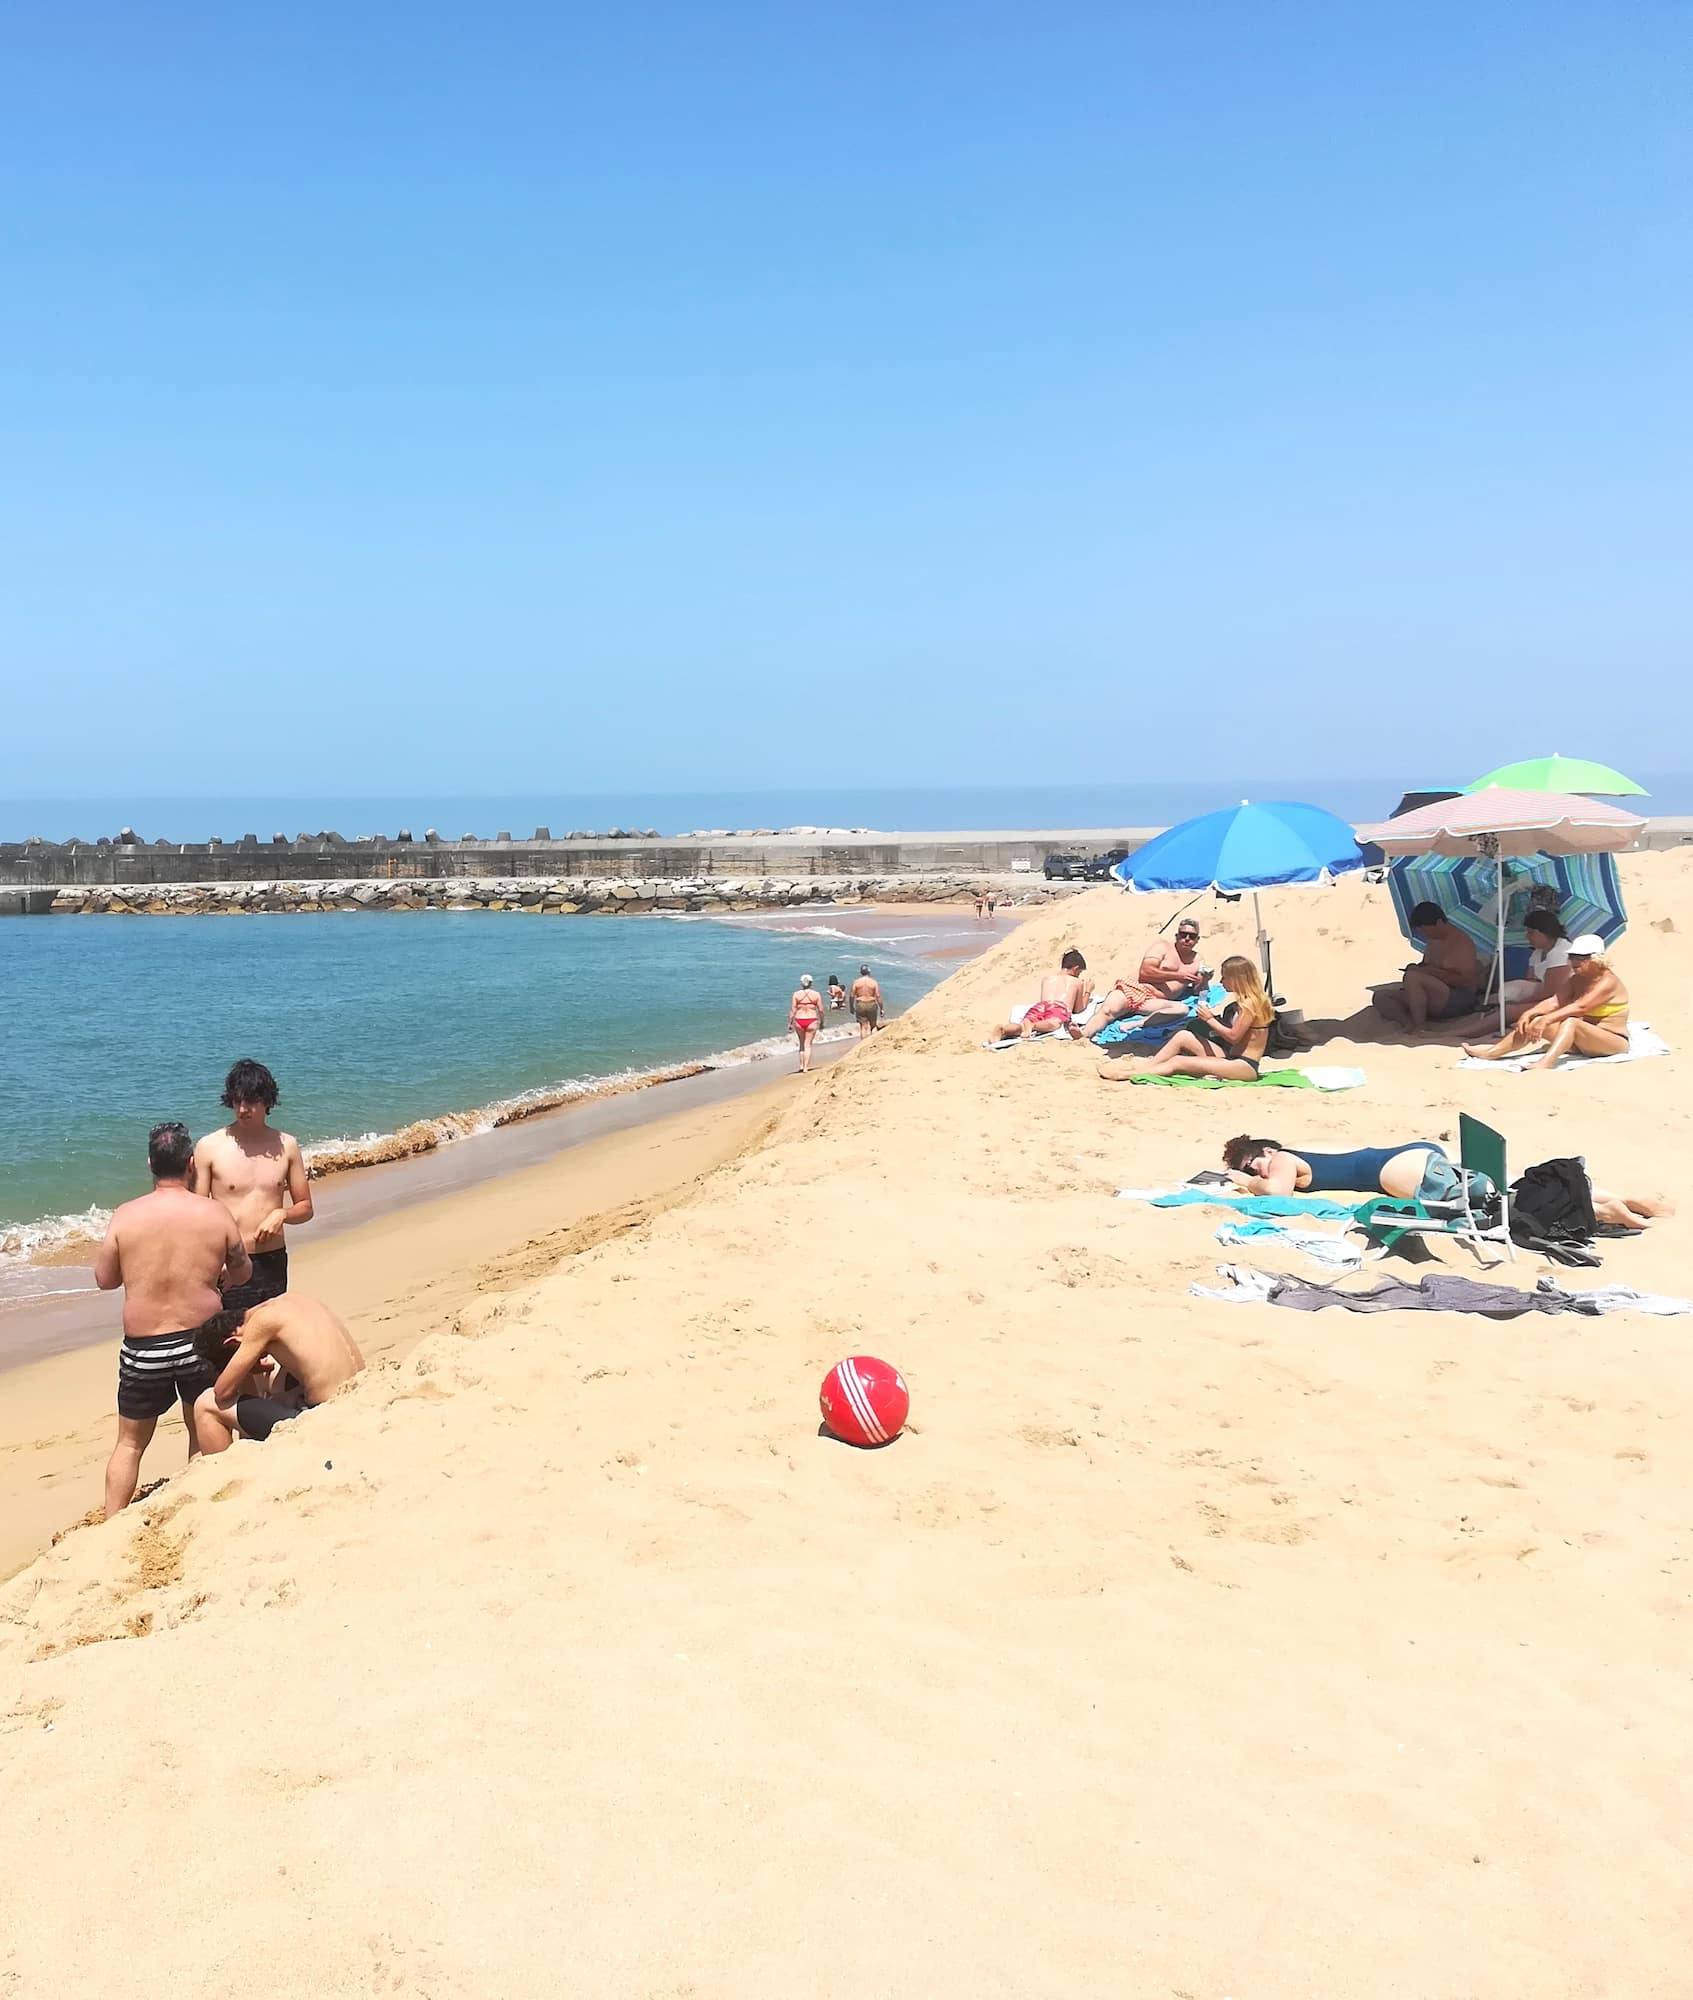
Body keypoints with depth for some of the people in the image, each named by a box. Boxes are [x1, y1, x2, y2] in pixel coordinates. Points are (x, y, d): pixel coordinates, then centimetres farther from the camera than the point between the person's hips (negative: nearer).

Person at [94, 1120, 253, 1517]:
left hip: (143, 1348, 0)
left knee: (130, 1443, 15)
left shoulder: (126, 1215, -9)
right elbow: (242, 1274, 4)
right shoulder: (216, 1213, -9)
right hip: (201, 1340, 0)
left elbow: (104, 1279, 0)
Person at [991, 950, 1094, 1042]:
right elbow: (1078, 1009, 35)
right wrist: (1088, 991, 50)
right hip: (1061, 1008, -3)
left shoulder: (1047, 978, 35)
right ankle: (1032, 1026, -70)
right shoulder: (1078, 982, 28)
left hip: (1040, 1005, 3)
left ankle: (1003, 1030, -56)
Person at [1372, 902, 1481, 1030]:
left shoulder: (1462, 942, -11)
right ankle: (1409, 1024, -30)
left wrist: (1431, 971, -21)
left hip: (1458, 1001, -9)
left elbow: (1464, 981, -20)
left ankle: (1419, 1028, -25)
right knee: (1380, 996, -4)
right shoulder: (1432, 941, 15)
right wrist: (1417, 968, 8)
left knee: (1413, 977, -32)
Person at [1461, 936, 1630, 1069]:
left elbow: (1580, 1007, -28)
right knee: (1537, 1021, -8)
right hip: (1581, 1040, 8)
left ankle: (1547, 1062, -57)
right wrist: (1529, 1013, -18)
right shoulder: (1576, 980, 11)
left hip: (1614, 1042, -8)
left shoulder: (1608, 982, -15)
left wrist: (1547, 1019, -36)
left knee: (1571, 1022, -36)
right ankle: (1492, 1052, -15)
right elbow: (1555, 1002, -1)